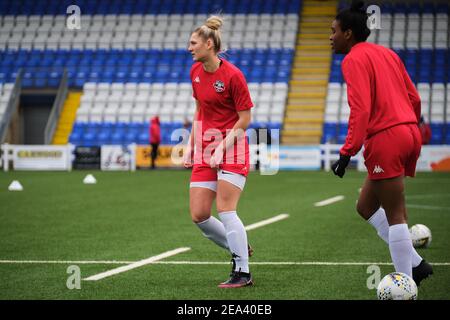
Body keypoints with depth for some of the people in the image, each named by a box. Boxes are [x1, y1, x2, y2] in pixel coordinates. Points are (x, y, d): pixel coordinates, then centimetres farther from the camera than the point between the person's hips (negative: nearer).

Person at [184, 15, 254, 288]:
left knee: (226, 211, -13)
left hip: (232, 148, -7)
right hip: (205, 149, 7)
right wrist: (190, 147, 13)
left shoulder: (232, 75, -14)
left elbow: (245, 119, -10)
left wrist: (221, 148, -15)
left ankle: (242, 273, -4)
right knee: (198, 215, 0)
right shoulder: (196, 72, 8)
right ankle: (240, 249, 22)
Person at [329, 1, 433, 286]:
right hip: (408, 133, 9)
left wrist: (347, 152, -20)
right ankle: (415, 263, 12)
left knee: (395, 216, -4)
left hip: (385, 139, -9)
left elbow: (361, 109, -19)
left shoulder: (354, 59, -8)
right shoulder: (387, 53, 17)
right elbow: (414, 98, 18)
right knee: (366, 207, 18)